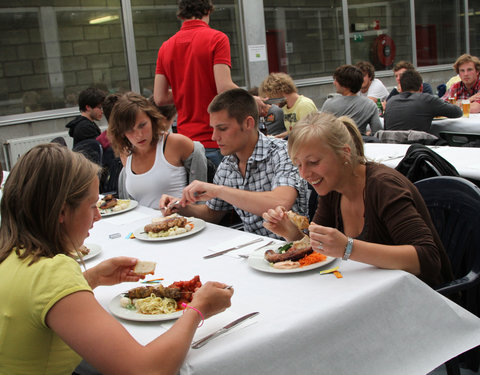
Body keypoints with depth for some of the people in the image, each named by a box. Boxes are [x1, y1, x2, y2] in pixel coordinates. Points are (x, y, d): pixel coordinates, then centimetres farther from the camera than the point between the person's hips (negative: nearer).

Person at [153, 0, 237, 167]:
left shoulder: (166, 47, 10)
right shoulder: (217, 38, -6)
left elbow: (159, 98, 8)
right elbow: (224, 88, -16)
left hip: (185, 141, 6)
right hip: (215, 141, -5)